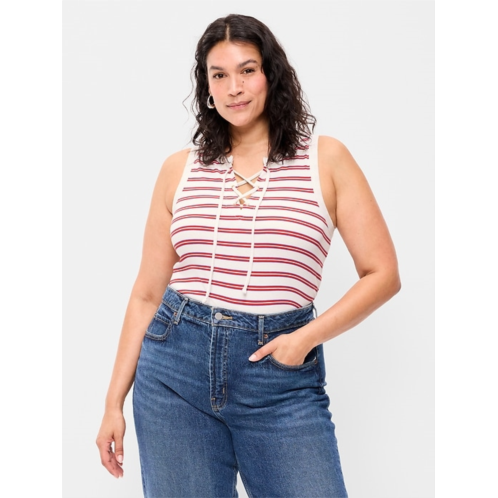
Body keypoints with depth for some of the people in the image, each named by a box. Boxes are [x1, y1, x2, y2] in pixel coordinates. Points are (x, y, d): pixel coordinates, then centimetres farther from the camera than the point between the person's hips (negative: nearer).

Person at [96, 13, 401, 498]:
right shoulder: (180, 169, 8)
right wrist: (114, 402, 8)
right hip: (176, 366, 2)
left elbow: (382, 274, 2)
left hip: (282, 378, -1)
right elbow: (147, 293, 10)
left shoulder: (326, 159, 2)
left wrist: (310, 336, -12)